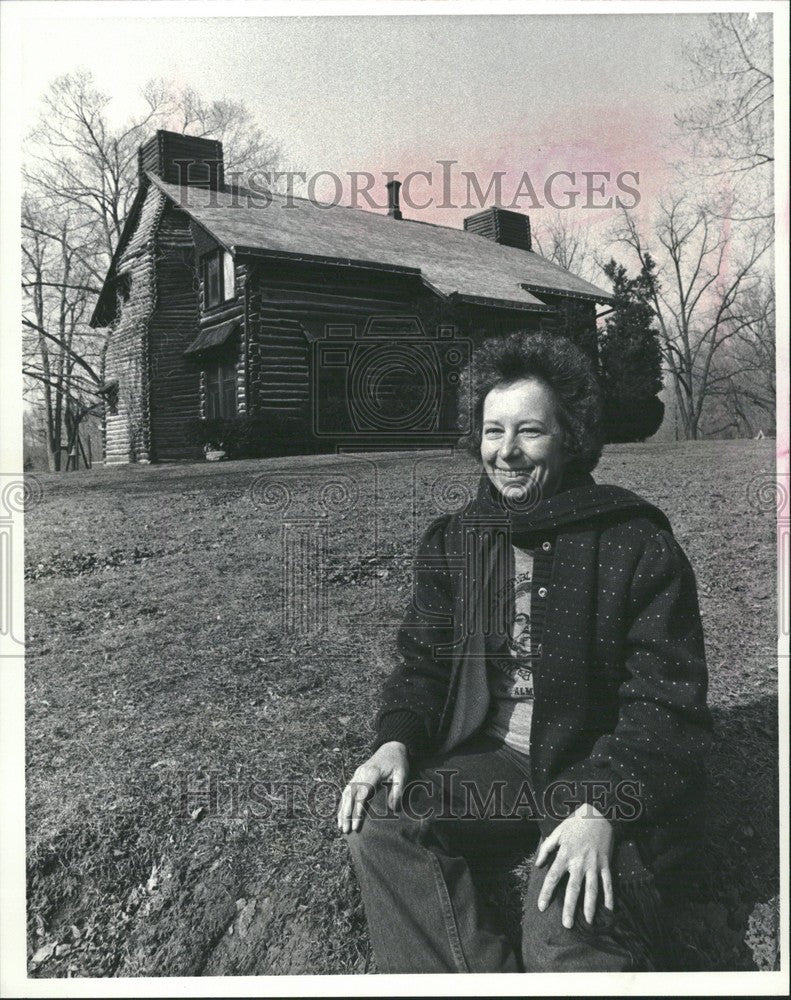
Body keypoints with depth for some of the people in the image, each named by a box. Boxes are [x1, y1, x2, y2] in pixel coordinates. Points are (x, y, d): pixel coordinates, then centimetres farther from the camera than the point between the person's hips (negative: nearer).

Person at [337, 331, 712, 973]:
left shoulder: (640, 543, -8)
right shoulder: (453, 540, 6)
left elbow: (666, 701, -10)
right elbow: (424, 662, 10)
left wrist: (602, 808, -23)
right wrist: (396, 740, -11)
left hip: (606, 774, -4)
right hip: (494, 761, 5)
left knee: (567, 933, -29)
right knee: (378, 818, -19)